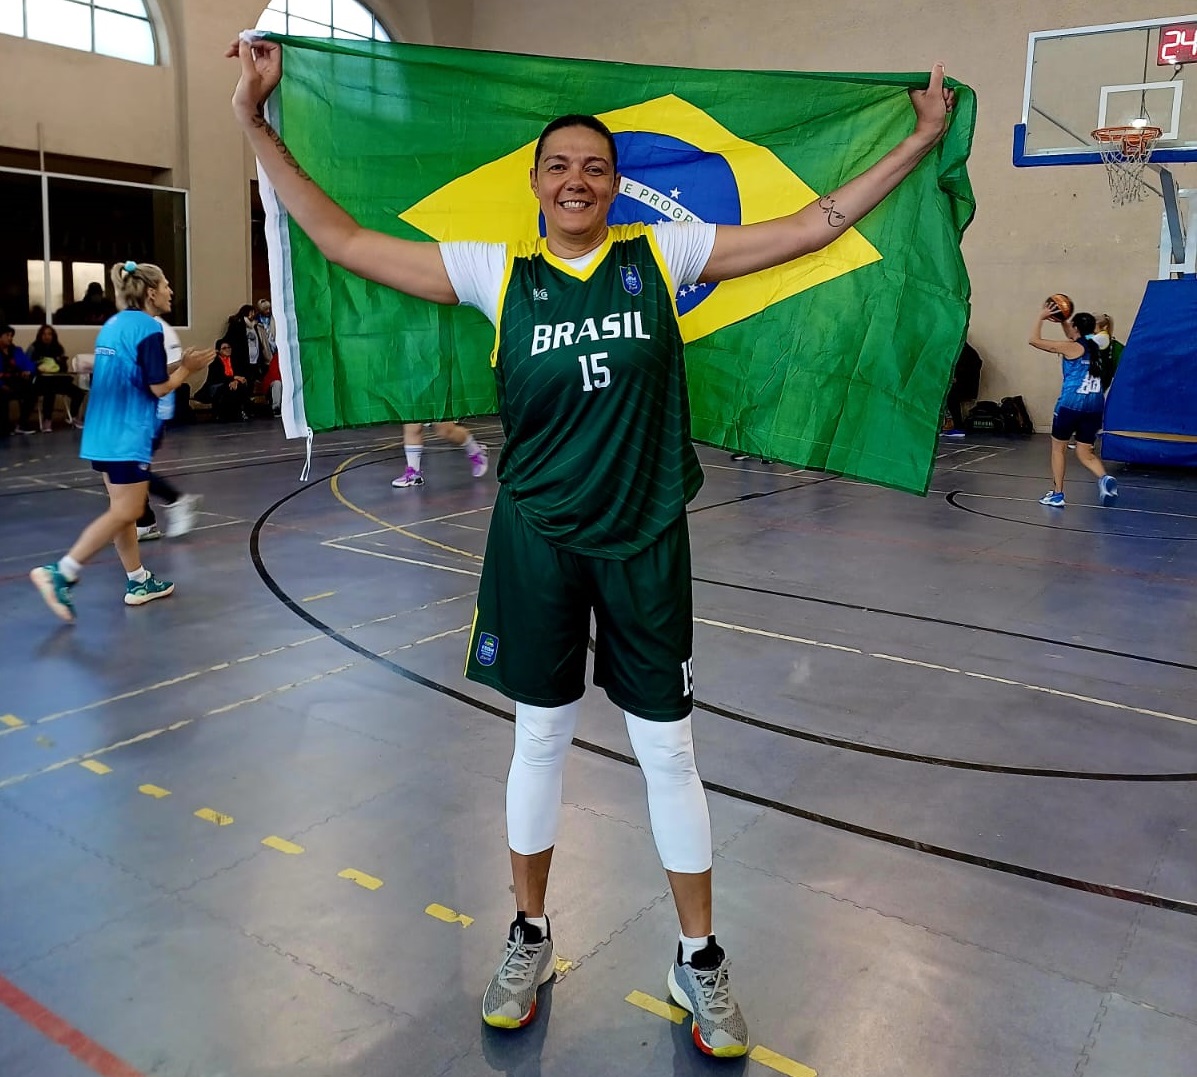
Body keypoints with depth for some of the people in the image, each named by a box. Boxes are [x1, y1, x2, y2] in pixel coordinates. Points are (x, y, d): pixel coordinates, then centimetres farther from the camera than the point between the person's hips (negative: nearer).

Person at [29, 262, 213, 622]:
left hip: (103, 433, 10)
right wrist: (187, 368, 4)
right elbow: (159, 387, -13)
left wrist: (178, 365, 16)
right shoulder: (148, 328, -11)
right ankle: (61, 573, -10)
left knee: (122, 509, 13)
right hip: (127, 435, -9)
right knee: (125, 513, -6)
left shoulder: (113, 325, 15)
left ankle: (138, 581, 22)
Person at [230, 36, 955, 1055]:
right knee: (540, 738, 13)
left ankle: (700, 962, 28)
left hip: (645, 542, 0)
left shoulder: (663, 254, 1)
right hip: (538, 541, 0)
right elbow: (342, 238, 1)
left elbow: (812, 226, 4)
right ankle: (530, 941, 34)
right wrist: (256, 122, -1)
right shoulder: (497, 272, 1)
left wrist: (922, 136, 6)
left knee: (669, 752, 9)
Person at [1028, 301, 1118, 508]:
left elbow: (1034, 340, -4)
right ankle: (1104, 477, -17)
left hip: (1072, 404, -6)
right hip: (1095, 405, 6)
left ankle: (1057, 494, 12)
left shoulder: (1070, 348, -7)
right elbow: (1074, 338, 36)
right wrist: (1062, 320, 31)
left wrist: (1041, 316, 5)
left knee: (1058, 447, 11)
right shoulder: (1093, 346, 12)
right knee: (1085, 452, 12)